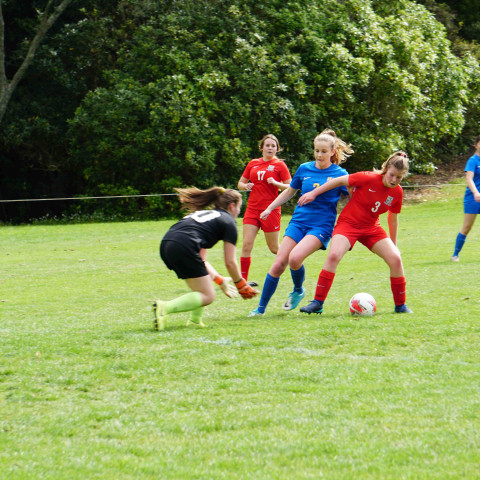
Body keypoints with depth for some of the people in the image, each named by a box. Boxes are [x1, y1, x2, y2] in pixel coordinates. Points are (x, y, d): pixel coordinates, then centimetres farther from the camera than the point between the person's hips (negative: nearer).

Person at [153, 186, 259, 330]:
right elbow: (230, 263, 10)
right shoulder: (228, 222, 12)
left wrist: (220, 280, 38)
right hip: (183, 247, -8)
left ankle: (195, 320, 18)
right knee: (207, 296, 0)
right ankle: (165, 307, -18)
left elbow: (200, 259, 34)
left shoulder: (205, 213, 34)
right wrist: (242, 286, 24)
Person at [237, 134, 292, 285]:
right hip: (252, 209, 4)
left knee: (275, 249, 4)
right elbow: (240, 183, 20)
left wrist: (275, 183, -19)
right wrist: (245, 186, -3)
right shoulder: (253, 164, 11)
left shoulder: (279, 165, -1)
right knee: (246, 246, -8)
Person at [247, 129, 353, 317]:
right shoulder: (304, 169, 8)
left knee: (295, 258, -27)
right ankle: (261, 308, 2)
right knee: (279, 263, -8)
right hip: (299, 221, 4)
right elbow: (289, 191, 23)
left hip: (321, 226, -4)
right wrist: (269, 208, 21)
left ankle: (298, 291, 3)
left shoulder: (339, 174, -3)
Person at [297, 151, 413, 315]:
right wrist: (313, 193, -7)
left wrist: (393, 244, 18)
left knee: (395, 259, -12)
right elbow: (340, 181, -9)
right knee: (334, 255, -28)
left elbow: (393, 218, 11)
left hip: (372, 228, 4)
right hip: (348, 223, -4)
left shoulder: (397, 192, -4)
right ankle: (317, 303, -20)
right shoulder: (368, 178, -19)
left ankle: (400, 305, 5)